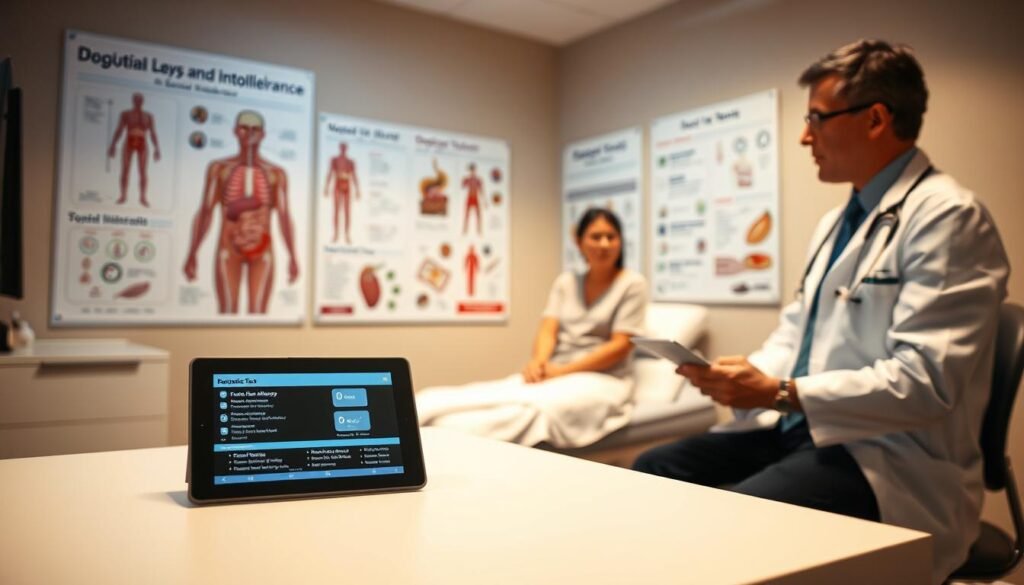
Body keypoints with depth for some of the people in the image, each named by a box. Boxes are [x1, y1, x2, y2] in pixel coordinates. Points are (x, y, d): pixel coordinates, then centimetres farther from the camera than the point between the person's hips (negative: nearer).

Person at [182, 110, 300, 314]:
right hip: (229, 250, 0)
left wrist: (292, 257, -5)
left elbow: (284, 216, 1)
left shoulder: (276, 173, 5)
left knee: (258, 314, -2)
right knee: (227, 313, -3)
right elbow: (205, 212, 4)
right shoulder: (219, 168, 5)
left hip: (262, 252, 0)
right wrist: (192, 254, -1)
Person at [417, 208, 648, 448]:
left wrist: (563, 370, -17)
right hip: (558, 375, 4)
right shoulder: (565, 282, 14)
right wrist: (539, 362, -22)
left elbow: (621, 345, -8)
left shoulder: (632, 284, 1)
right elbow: (548, 330, 2)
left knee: (527, 409, -37)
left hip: (601, 380, -4)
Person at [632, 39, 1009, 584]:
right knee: (653, 471, -3)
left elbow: (926, 380, -22)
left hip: (890, 457, -8)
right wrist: (744, 376, -2)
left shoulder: (947, 217, -14)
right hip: (800, 428, 8)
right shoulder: (836, 220, 15)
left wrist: (779, 392, -22)